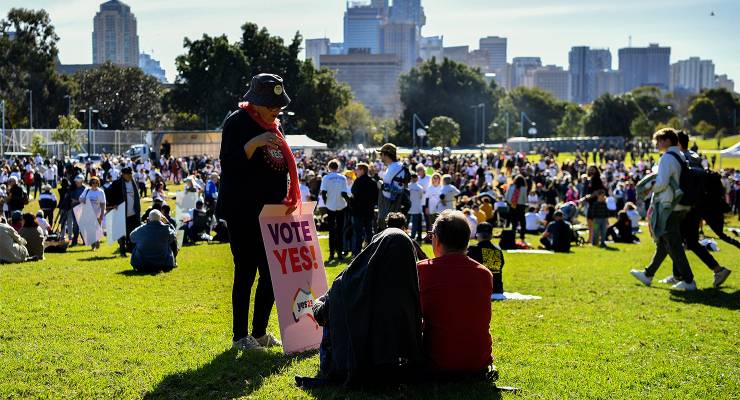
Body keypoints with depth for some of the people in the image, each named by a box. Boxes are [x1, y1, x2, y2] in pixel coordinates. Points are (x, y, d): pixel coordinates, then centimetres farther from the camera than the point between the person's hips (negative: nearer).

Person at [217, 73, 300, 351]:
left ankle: (260, 333, 18)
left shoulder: (273, 125, 15)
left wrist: (288, 202, 17)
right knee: (246, 272, -4)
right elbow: (228, 165, -16)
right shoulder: (237, 122, -8)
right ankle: (240, 337, 6)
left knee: (272, 273, 7)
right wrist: (254, 143, -29)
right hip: (243, 212, -8)